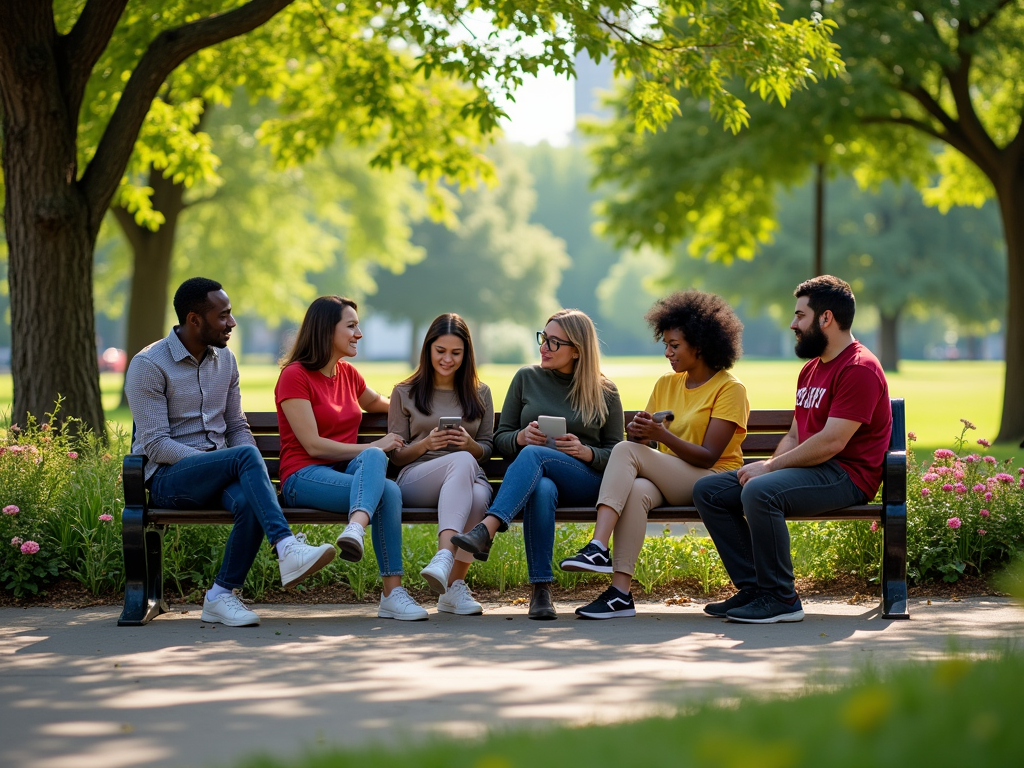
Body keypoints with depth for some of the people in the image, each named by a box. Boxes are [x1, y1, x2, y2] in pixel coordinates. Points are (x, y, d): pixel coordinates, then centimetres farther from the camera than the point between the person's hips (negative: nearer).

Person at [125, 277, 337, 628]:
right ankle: (288, 551, -39)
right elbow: (156, 445, -15)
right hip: (168, 478, -5)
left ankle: (222, 594, -17)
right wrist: (247, 464, -22)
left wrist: (257, 476, -6)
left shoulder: (225, 359, 13)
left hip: (219, 475, 5)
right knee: (245, 456, -33)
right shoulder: (148, 366, -8)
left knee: (249, 501, -31)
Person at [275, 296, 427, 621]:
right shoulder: (294, 376, -4)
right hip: (305, 478, -6)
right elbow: (313, 445, -11)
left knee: (372, 460, -33)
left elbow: (377, 404, 41)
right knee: (388, 491, -32)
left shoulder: (347, 374, 19)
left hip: (347, 471, 6)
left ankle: (355, 529, -53)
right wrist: (373, 447, -8)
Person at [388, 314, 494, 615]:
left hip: (469, 479, 2)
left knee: (478, 496, -39)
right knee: (461, 462, -39)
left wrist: (470, 444, -6)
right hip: (415, 479, -2)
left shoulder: (480, 393, 21)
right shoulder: (405, 393, 15)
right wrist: (426, 444, -10)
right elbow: (396, 454, 11)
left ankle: (453, 588, -39)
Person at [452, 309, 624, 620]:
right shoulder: (526, 378, 15)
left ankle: (485, 532, -52)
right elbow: (500, 439, 15)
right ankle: (541, 590, -42)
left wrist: (585, 452, -10)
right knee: (542, 490, -39)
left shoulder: (604, 393, 10)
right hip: (533, 477, 1)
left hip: (586, 481, -1)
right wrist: (521, 436, -8)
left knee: (533, 454, -35)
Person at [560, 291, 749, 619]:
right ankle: (620, 592, -40)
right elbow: (644, 441, 12)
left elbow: (708, 457, -11)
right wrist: (638, 431, -12)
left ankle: (598, 548, -37)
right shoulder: (666, 384, 18)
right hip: (668, 482, 5)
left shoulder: (730, 388, -3)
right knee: (635, 491, -32)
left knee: (626, 451, -25)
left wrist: (661, 434, -23)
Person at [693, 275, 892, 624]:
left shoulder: (859, 369, -12)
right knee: (708, 490, -1)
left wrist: (770, 467, -15)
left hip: (846, 475, -10)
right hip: (809, 469, 10)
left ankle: (780, 598, -24)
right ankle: (753, 587, -5)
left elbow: (831, 442, -20)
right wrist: (768, 466, 0)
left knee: (759, 492, -35)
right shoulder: (811, 369, 21)